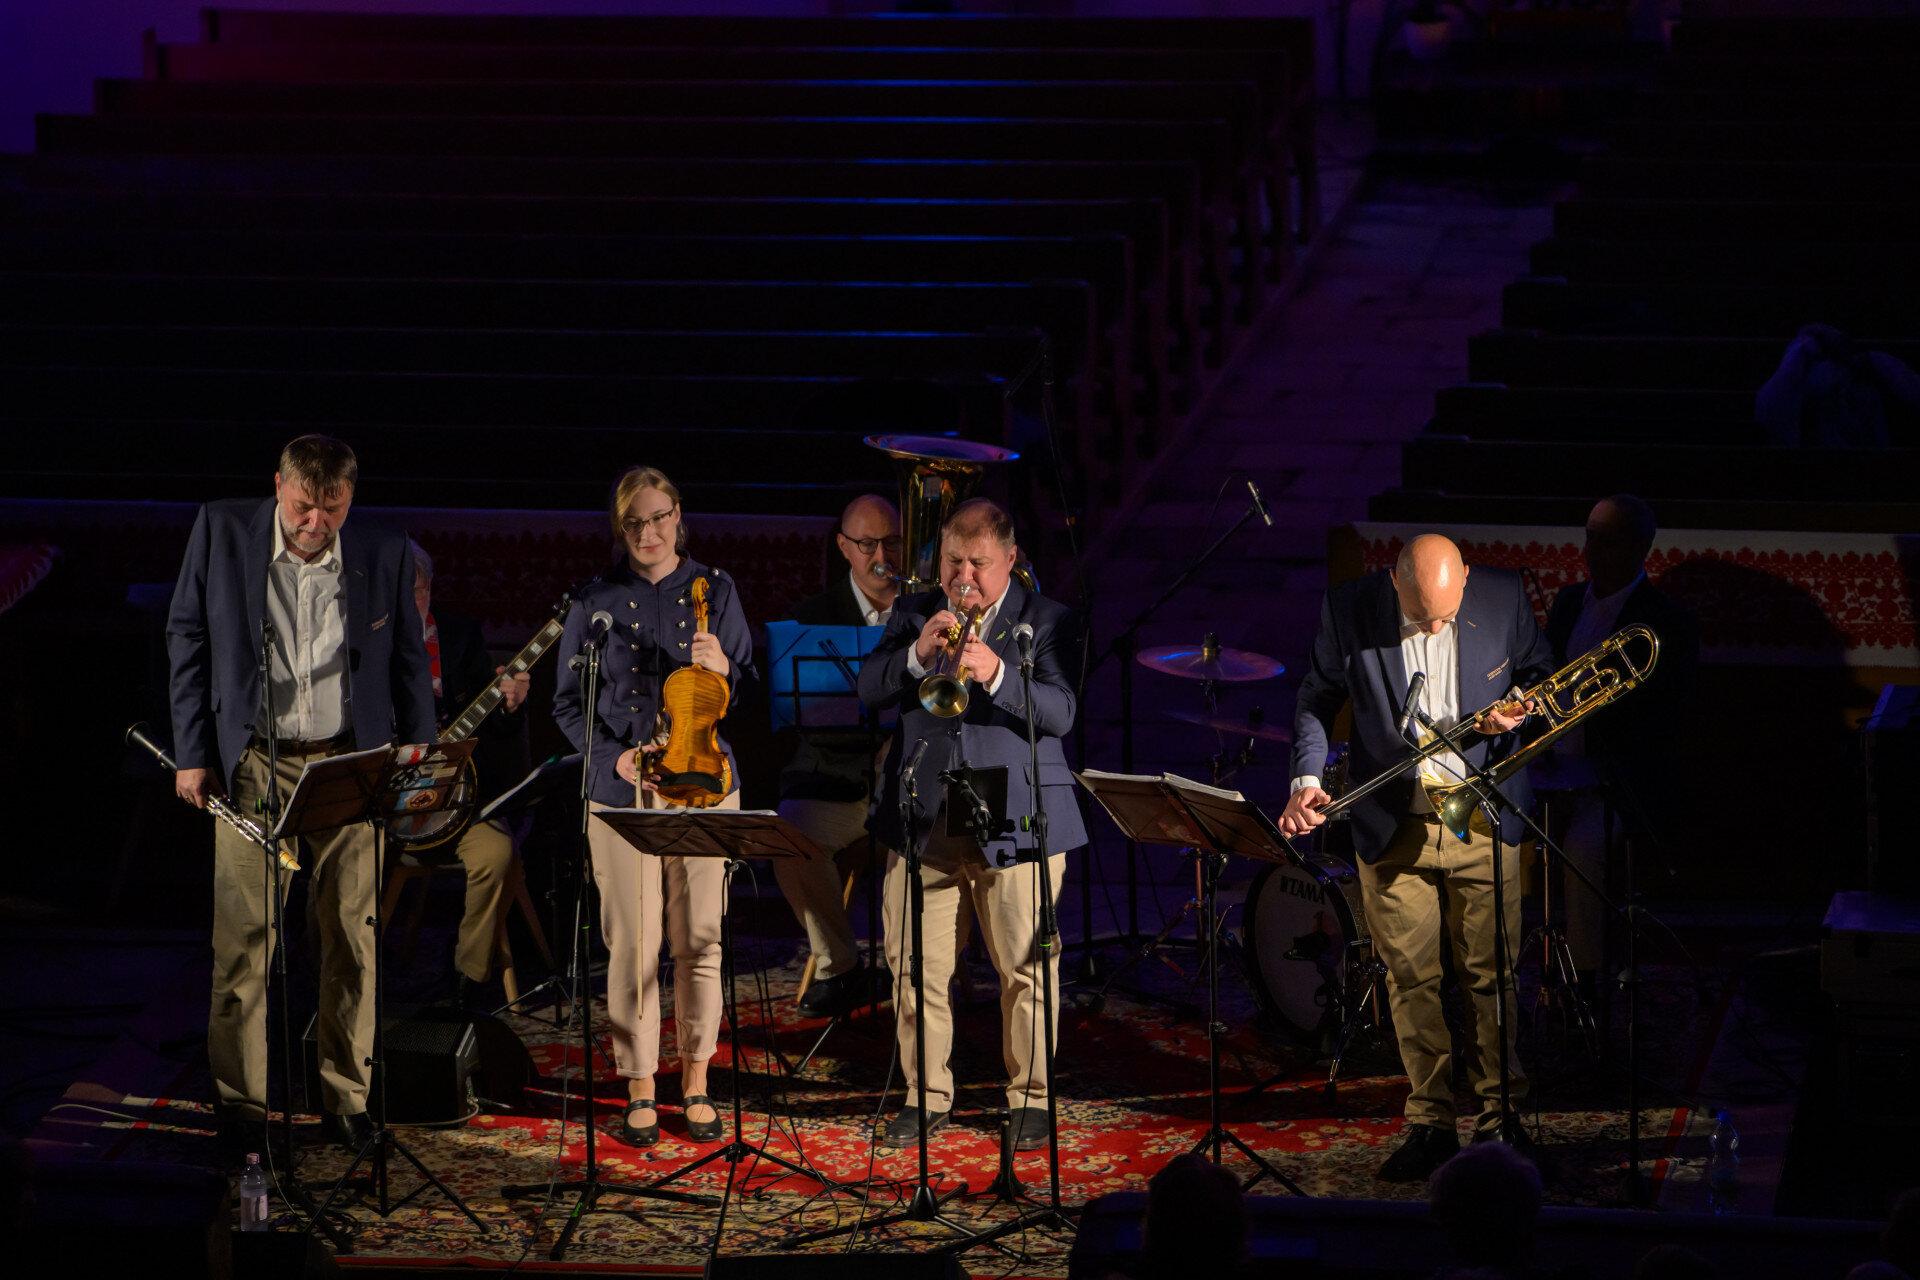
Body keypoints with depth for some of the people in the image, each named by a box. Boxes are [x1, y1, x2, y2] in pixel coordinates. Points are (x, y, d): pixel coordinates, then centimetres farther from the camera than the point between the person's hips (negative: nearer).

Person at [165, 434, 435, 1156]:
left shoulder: (384, 554, 2)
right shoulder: (221, 532, 0)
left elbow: (409, 665, 11)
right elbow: (187, 642, 5)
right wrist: (193, 754, 1)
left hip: (349, 765, 1)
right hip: (252, 764, -1)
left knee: (351, 937, 1)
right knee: (244, 938, -4)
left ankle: (348, 1098, 11)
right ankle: (241, 1103, 4)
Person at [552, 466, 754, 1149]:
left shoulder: (714, 591, 8)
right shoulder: (597, 602, 5)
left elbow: (750, 693, 9)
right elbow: (569, 702, 7)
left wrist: (723, 669, -14)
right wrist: (615, 757, -9)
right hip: (623, 793, -1)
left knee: (700, 940, 2)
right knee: (632, 945, -2)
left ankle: (696, 1085, 14)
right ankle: (640, 1091, 8)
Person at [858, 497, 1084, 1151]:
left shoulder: (1048, 623, 2)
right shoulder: (913, 613, 11)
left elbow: (1060, 712, -11)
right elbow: (868, 688, 0)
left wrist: (996, 673, -26)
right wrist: (917, 654, -18)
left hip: (1014, 821, -2)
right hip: (923, 822, 3)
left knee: (1025, 968, -1)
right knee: (915, 966, 1)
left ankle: (1029, 1098, 11)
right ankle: (927, 1096, 13)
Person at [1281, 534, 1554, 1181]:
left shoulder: (1504, 598, -8)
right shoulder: (1348, 610, -10)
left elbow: (1541, 674, 9)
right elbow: (1317, 701, 2)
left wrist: (1522, 709, -12)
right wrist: (1308, 777, -12)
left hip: (1482, 818, 0)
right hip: (1394, 826, 0)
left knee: (1490, 975, 5)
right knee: (1410, 978, 3)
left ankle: (1499, 1114, 18)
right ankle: (1430, 1123, 13)